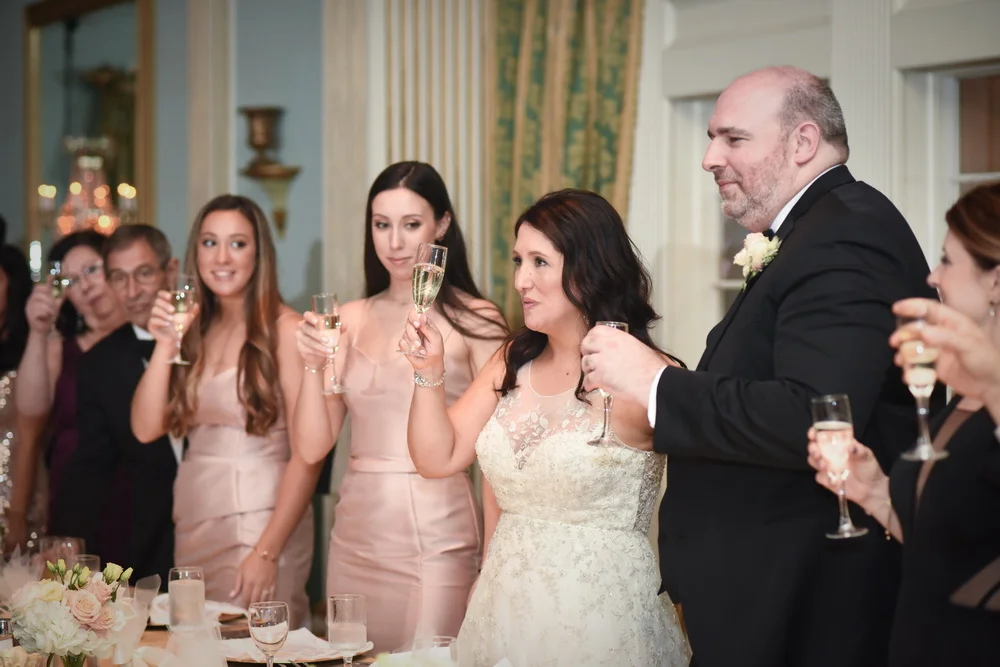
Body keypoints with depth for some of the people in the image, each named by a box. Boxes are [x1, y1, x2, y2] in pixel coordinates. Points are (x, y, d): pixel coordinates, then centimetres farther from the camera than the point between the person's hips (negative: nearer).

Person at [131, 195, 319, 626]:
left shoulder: (284, 329, -9)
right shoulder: (194, 327, 9)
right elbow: (146, 429, 1)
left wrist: (267, 551, -18)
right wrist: (165, 344, -10)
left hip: (261, 521, -6)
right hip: (194, 521, 6)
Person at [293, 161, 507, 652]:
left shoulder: (473, 321, -5)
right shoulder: (349, 321, 7)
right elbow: (312, 447, 5)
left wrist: (495, 559, -8)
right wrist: (313, 366, -9)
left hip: (436, 537, -4)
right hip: (356, 533, 4)